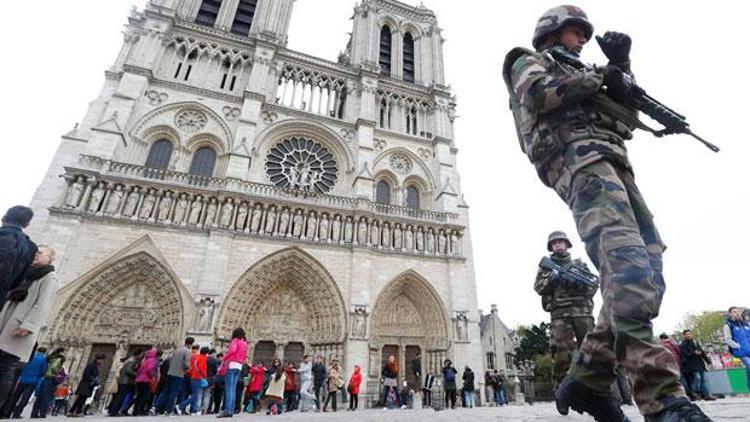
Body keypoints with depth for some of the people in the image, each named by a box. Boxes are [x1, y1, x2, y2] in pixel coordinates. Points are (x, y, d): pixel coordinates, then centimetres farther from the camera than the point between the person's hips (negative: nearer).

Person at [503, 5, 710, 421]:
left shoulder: (575, 74, 42)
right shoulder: (529, 61, 20)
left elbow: (627, 112, 33)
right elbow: (537, 93, -5)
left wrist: (621, 66, 23)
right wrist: (595, 76, 5)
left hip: (613, 165, 8)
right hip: (579, 159, -8)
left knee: (645, 269, -7)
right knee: (627, 263, -27)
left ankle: (587, 379, -5)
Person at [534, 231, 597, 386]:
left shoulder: (579, 264, 20)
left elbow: (594, 286, 12)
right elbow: (538, 288, 4)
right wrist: (550, 277, -14)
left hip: (582, 311, 2)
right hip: (559, 314, -2)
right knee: (562, 353, -11)